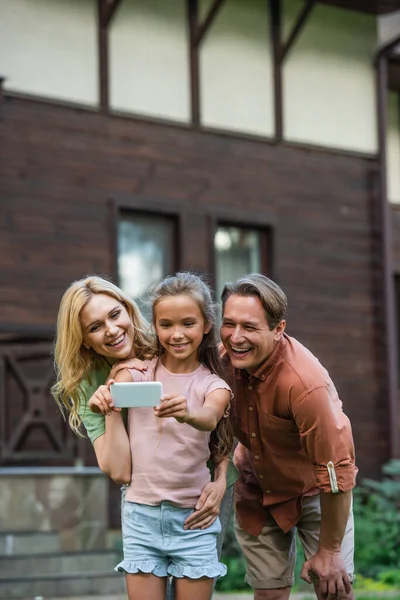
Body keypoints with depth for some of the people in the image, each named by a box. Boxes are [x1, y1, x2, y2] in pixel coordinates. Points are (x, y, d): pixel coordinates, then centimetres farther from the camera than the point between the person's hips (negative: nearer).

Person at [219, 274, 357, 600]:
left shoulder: (305, 383, -36)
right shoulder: (224, 357, -19)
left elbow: (337, 473, -28)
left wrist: (329, 551, -20)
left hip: (314, 493, -4)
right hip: (256, 490, 4)